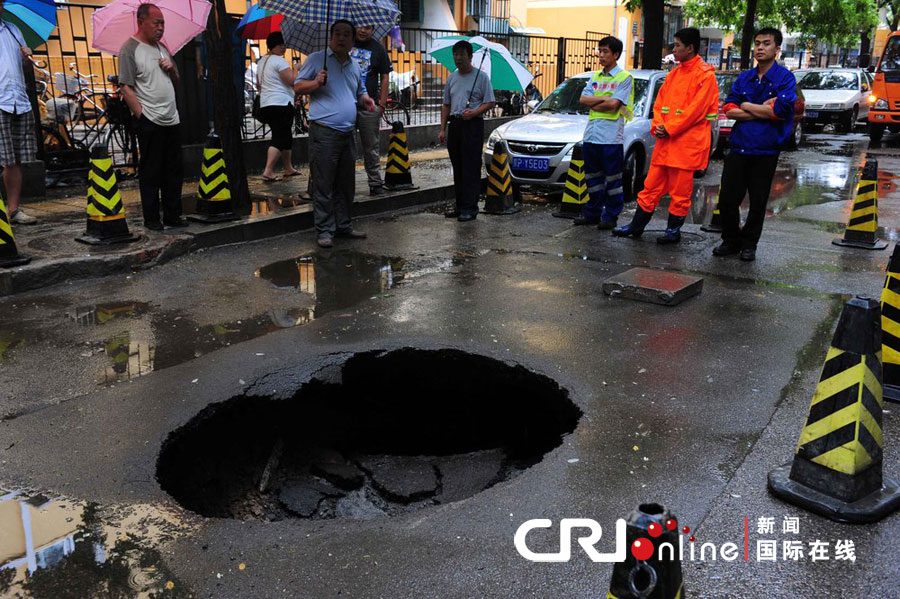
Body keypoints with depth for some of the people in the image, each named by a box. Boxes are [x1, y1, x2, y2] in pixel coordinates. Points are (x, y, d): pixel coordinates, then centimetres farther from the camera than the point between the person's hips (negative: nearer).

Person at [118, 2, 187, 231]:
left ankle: (172, 215, 18)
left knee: (174, 170, 9)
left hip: (172, 120, 7)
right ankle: (151, 218, 7)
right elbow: (126, 88, -11)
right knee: (150, 172, -1)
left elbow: (176, 82, 24)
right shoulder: (130, 49, -6)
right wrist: (142, 116, -16)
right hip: (150, 123, -7)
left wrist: (172, 68, 2)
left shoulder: (162, 47, 16)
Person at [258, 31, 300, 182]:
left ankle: (288, 168, 24)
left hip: (265, 105, 9)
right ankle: (268, 171, -19)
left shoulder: (261, 62, 19)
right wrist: (296, 69, 0)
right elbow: (292, 81, -16)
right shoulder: (279, 61, -10)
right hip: (281, 104, -9)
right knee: (279, 138, -10)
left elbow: (260, 85, 25)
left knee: (286, 137, 18)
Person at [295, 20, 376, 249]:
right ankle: (324, 230, 1)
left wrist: (365, 100, 8)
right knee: (323, 185, -5)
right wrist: (316, 82, -19)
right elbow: (298, 86, 0)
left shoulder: (354, 66, 18)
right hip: (324, 132, -6)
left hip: (347, 133, 6)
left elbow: (359, 92, 31)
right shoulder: (316, 59, 2)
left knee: (346, 185, 11)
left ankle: (343, 225, 22)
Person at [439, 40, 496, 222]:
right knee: (457, 168, 9)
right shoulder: (452, 78, 16)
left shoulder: (481, 76, -1)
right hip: (454, 124, 6)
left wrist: (473, 113, -18)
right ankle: (460, 205, 17)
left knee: (471, 168, -8)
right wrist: (442, 129, 11)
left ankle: (470, 208, -7)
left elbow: (490, 102, -3)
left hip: (472, 125, -6)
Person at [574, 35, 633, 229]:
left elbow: (613, 104, -14)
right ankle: (592, 213, 20)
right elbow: (583, 99, 3)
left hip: (611, 136, -6)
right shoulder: (595, 77, 17)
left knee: (613, 178, 0)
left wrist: (593, 104, -4)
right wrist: (604, 99, -8)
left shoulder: (624, 77, -1)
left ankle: (610, 216, 6)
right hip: (591, 134, 6)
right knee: (592, 177, 11)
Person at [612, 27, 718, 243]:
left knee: (680, 191, 2)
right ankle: (636, 226, 18)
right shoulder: (674, 73, 15)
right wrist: (657, 125, -1)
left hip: (687, 142, -7)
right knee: (652, 185, 11)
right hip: (664, 140, 7)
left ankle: (674, 230, 14)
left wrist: (669, 129, -15)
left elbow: (696, 109, -14)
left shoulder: (705, 75, -7)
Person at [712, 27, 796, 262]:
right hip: (738, 147, 3)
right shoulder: (744, 78, 11)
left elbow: (781, 111, -16)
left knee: (758, 202, 6)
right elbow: (729, 110, 0)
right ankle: (731, 240, 20)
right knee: (727, 198, 2)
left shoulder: (785, 78, -2)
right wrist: (763, 110, -10)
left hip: (765, 150, -3)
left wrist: (746, 106, -7)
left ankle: (749, 243, 20)